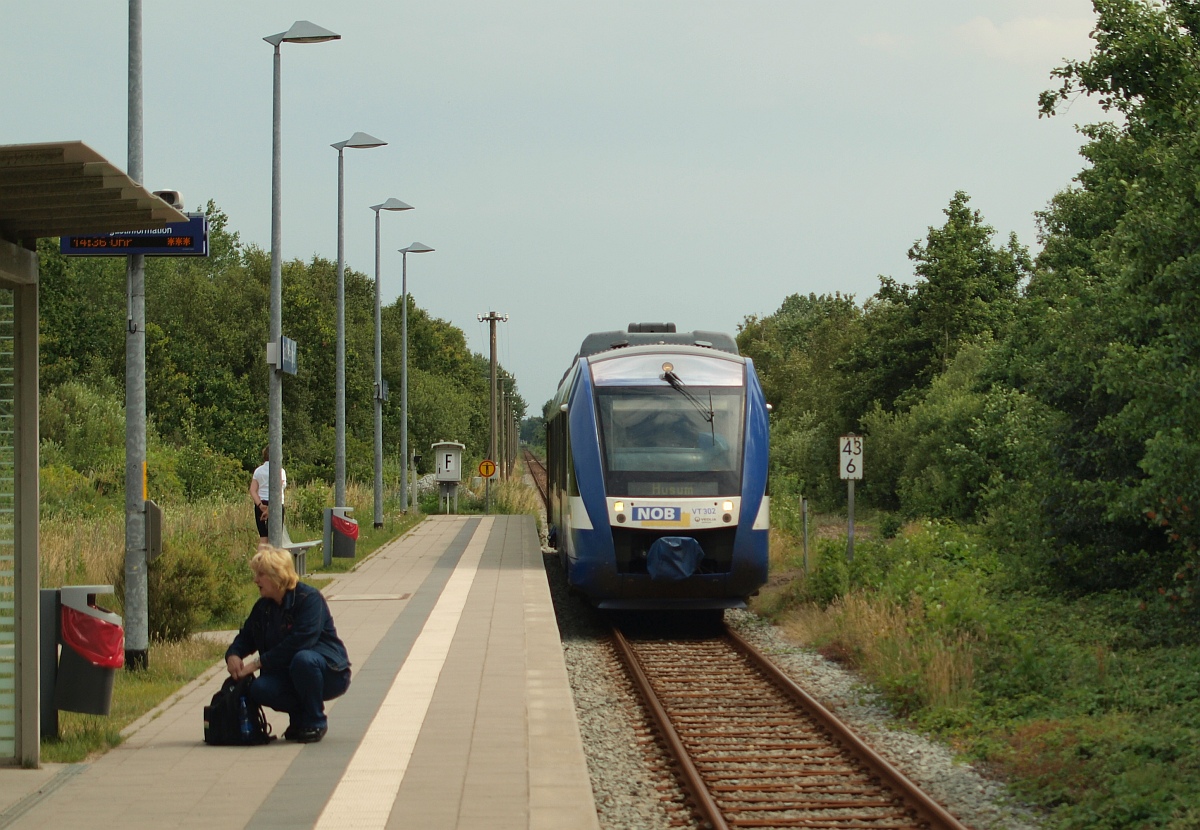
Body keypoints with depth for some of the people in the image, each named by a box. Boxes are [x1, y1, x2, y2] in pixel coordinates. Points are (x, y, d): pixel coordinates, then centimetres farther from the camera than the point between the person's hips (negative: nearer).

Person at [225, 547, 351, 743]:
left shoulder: (309, 598, -18)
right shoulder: (263, 607, 6)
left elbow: (300, 641, -29)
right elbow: (246, 637, 12)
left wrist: (258, 663, -29)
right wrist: (233, 655, -14)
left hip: (330, 673, -6)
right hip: (288, 677, 6)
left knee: (303, 659, -39)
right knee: (259, 690, -24)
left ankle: (315, 723, -18)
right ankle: (300, 717, 5)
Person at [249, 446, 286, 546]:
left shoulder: (258, 470, 12)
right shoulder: (279, 470, -5)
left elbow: (252, 490, 2)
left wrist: (260, 505, -9)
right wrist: (270, 509, -17)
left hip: (261, 505, 5)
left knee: (262, 538, 6)